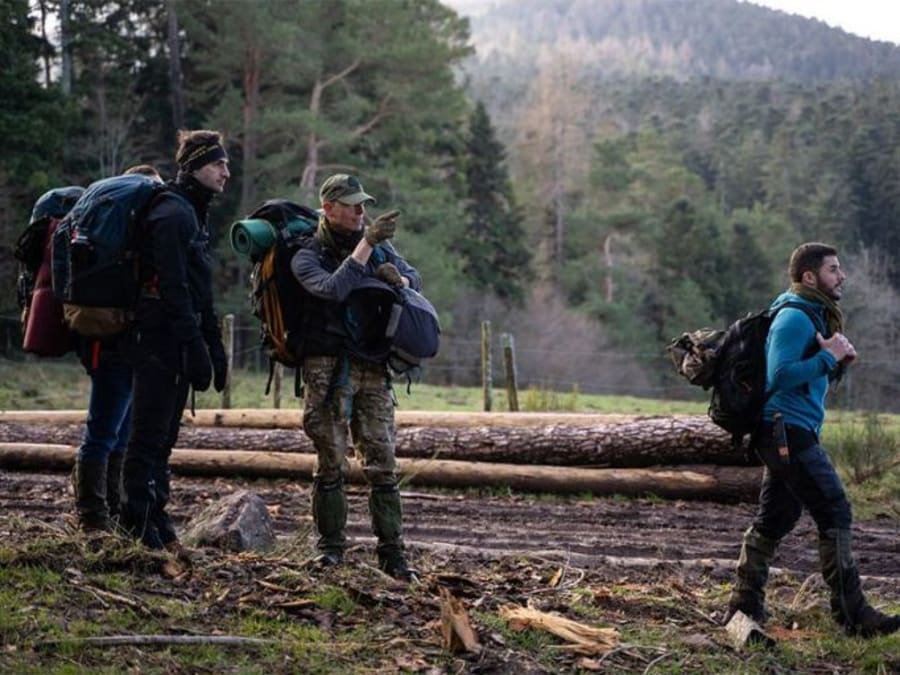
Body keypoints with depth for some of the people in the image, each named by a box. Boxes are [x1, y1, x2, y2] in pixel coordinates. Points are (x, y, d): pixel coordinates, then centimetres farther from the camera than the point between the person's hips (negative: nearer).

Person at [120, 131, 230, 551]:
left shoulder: (193, 216, 19)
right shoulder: (173, 215, -13)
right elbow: (174, 289, -20)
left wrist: (214, 347, 19)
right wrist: (196, 348, -22)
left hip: (176, 343, 10)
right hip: (161, 340, -10)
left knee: (163, 437, 14)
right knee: (149, 435, -6)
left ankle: (156, 519, 21)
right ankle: (140, 528, -2)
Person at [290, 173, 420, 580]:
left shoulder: (378, 243, 11)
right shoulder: (307, 256, -3)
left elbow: (416, 281, 19)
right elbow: (333, 289, -22)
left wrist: (398, 279, -4)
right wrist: (365, 245, -25)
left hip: (373, 368, 4)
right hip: (327, 368, -4)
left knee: (382, 462, 1)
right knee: (332, 464, 0)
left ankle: (391, 552, 3)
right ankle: (330, 546, 12)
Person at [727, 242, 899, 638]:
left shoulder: (813, 315, 20)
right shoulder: (794, 318, -14)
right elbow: (780, 376, -24)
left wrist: (839, 361, 7)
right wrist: (829, 356, -20)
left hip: (785, 435, 11)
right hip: (789, 430, -11)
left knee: (774, 520, 12)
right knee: (834, 513, -10)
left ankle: (745, 605, 17)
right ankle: (852, 614, -8)